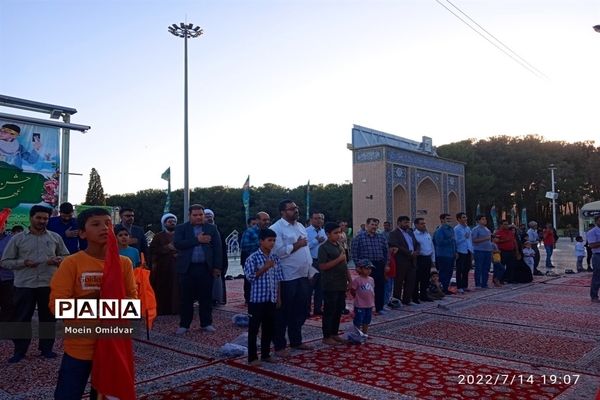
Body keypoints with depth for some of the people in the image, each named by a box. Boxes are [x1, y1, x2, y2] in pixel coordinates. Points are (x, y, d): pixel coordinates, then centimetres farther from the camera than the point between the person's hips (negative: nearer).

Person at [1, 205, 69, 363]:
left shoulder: (55, 237, 6)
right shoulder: (17, 239, 3)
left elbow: (66, 256, 12)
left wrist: (58, 260, -10)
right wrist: (24, 263, -12)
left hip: (49, 284, 1)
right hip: (24, 285, -1)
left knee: (48, 318, 10)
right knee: (21, 319, 6)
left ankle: (46, 348, 23)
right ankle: (19, 350, 21)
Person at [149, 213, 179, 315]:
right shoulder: (158, 236, 12)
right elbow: (152, 250, -2)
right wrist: (166, 248, -10)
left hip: (177, 267, 1)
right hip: (163, 267, -1)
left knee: (177, 289, -6)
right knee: (163, 290, -5)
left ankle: (176, 309, -1)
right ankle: (163, 310, 0)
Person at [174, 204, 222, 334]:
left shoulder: (212, 229, 7)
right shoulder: (181, 228, 5)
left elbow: (217, 248, 4)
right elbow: (177, 244, -12)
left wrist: (217, 267, -4)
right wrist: (197, 240, -16)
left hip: (206, 268, 1)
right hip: (187, 268, -1)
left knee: (206, 297, 8)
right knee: (186, 298, 5)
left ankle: (206, 323, 20)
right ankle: (184, 324, 17)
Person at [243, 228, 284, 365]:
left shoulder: (275, 258, 7)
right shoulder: (253, 258, -9)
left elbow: (278, 279, 11)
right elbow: (250, 277, -12)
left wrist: (279, 296, 9)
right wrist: (265, 268, -18)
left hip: (271, 299, 6)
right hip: (257, 299, -5)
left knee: (269, 327, 13)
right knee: (254, 328, 3)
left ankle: (266, 354, 26)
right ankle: (252, 357, 12)